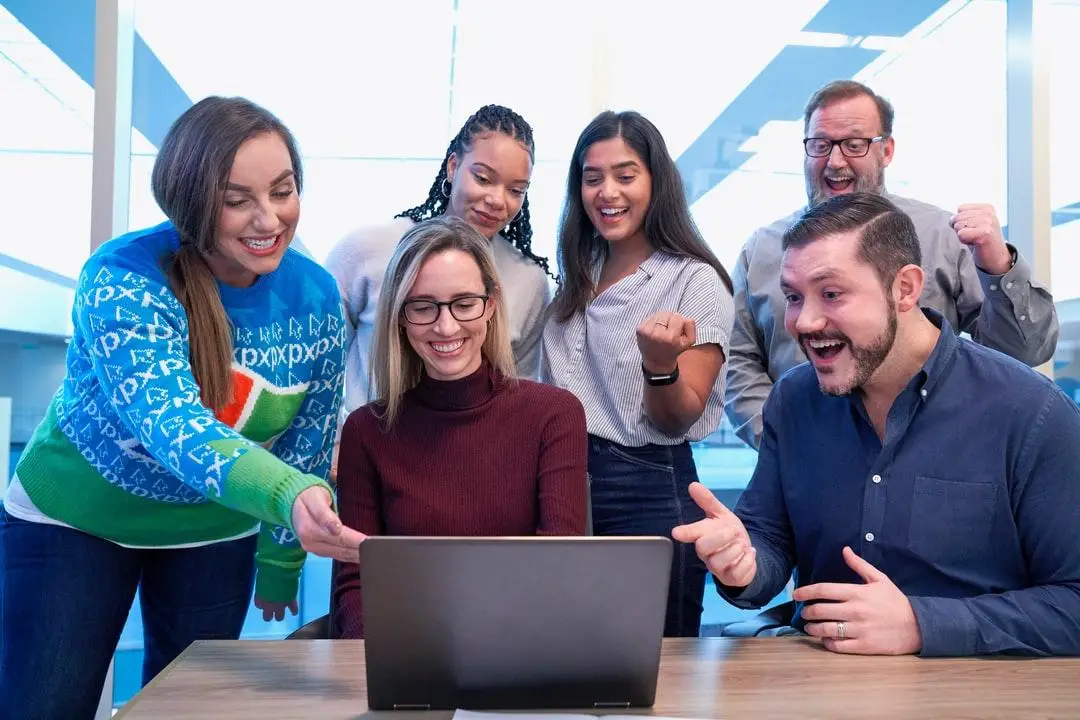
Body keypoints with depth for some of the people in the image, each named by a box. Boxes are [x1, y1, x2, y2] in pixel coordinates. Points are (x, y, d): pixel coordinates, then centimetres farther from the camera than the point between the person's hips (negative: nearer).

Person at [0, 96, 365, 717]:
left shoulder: (318, 297, -13)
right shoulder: (124, 281, -27)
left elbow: (310, 440, 0)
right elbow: (171, 426, -41)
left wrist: (280, 560, 6)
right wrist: (290, 497, -58)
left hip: (215, 533, 4)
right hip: (74, 518, -3)